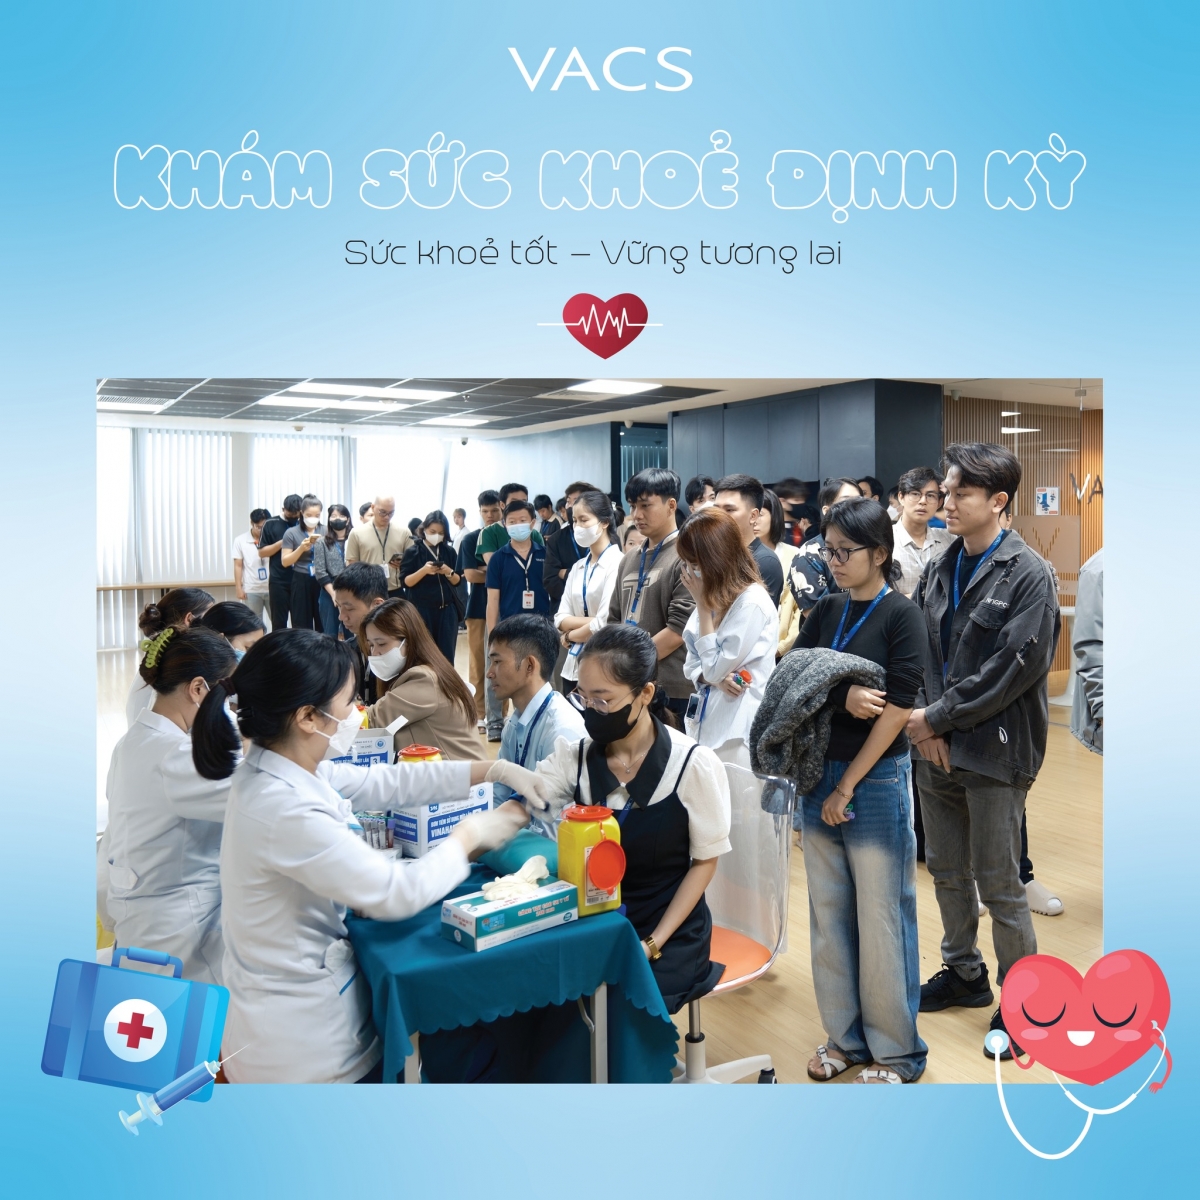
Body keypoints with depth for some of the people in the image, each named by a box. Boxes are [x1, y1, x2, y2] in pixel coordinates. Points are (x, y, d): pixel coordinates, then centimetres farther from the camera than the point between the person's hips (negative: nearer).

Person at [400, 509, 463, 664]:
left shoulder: (449, 551, 9)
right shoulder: (413, 551, 0)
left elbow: (458, 581, 9)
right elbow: (406, 582, -5)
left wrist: (448, 572, -11)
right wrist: (423, 570, -20)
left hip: (447, 609, 3)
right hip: (422, 610, -2)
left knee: (447, 654, 1)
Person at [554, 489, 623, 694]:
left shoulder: (617, 563, -11)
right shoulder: (578, 567, 11)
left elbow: (605, 624, -18)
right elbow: (560, 619, 6)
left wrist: (571, 636, -1)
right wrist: (589, 622, -14)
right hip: (574, 665, 7)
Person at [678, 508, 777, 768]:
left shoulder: (752, 603, -19)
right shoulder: (712, 597, 8)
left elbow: (715, 668, -17)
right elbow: (692, 665, 10)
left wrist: (703, 605, -13)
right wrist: (715, 679, -13)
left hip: (737, 731, -8)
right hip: (705, 722, 8)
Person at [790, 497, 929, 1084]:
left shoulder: (901, 614, -9)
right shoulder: (825, 611, 7)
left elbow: (895, 710, -14)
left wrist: (847, 787, -12)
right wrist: (842, 693, -20)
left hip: (876, 778, -5)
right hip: (819, 774, 6)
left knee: (881, 919, 4)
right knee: (829, 912, 13)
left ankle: (897, 1052, 23)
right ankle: (846, 1035, 31)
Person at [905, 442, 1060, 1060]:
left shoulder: (1028, 575, -10)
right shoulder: (938, 572, 8)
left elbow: (1016, 666, -17)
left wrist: (938, 716, -15)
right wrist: (926, 723, -9)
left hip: (995, 751, -6)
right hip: (936, 747, 6)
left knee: (998, 883, 4)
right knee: (946, 870, 17)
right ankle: (965, 974, 38)